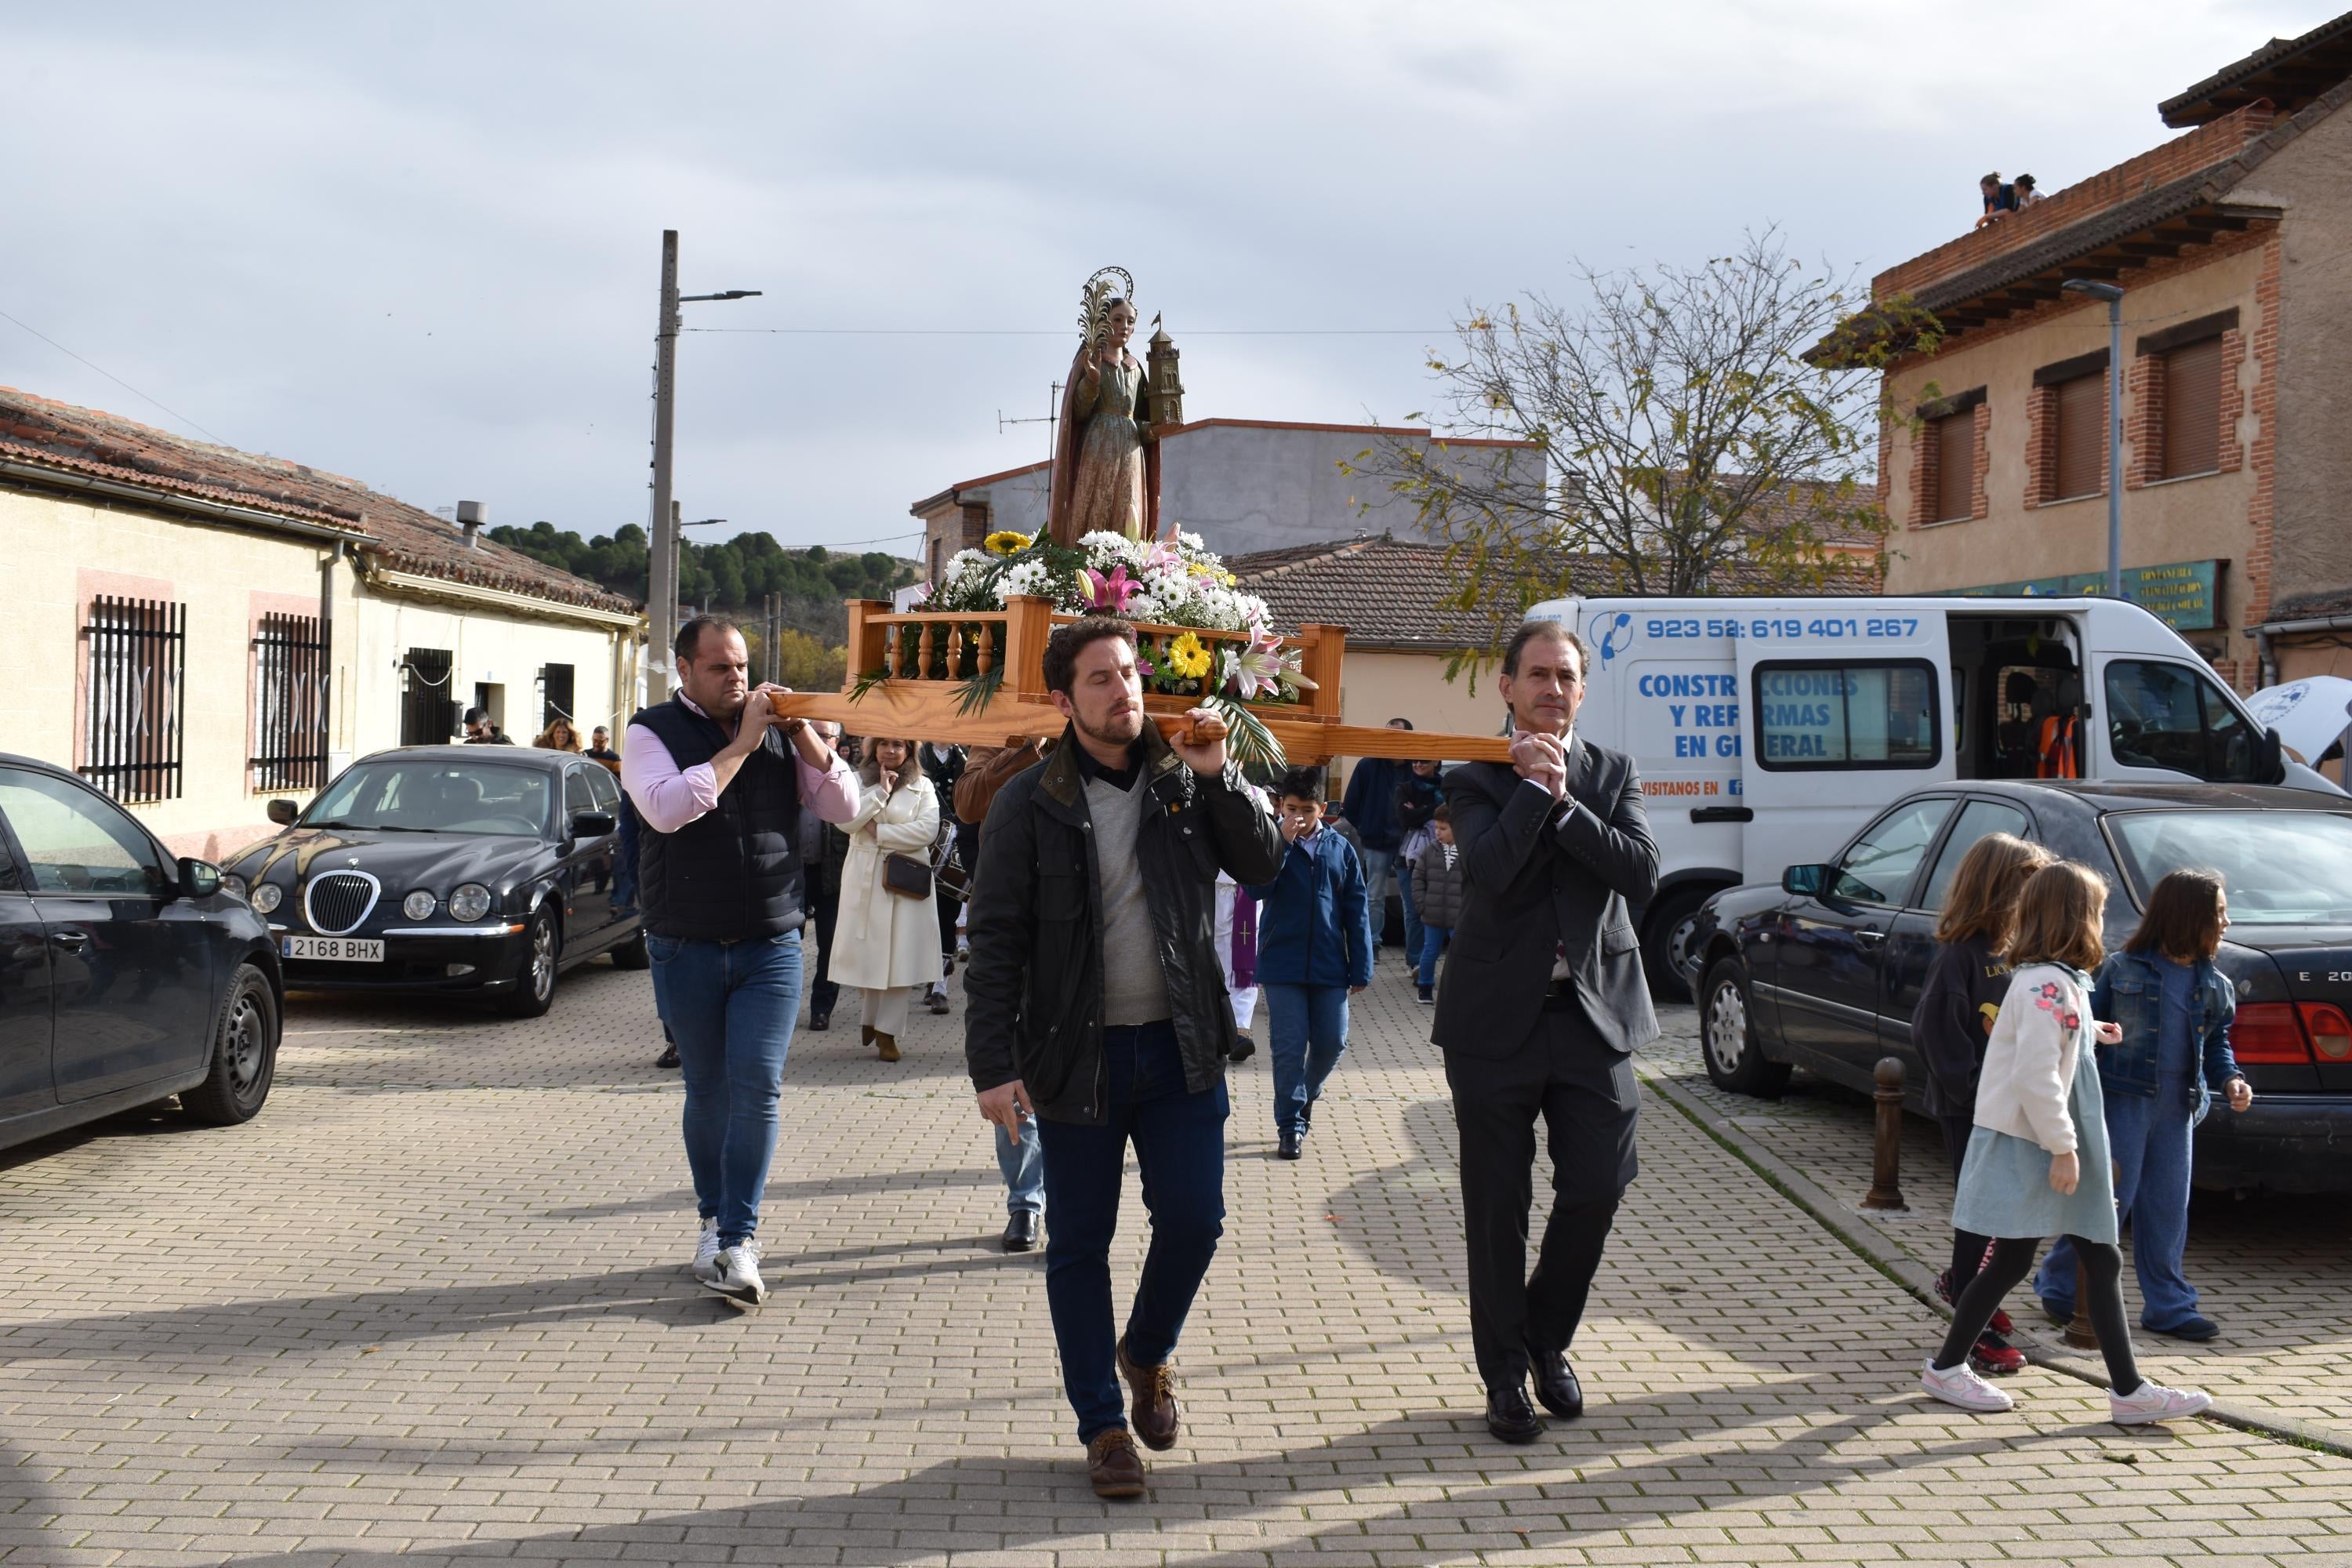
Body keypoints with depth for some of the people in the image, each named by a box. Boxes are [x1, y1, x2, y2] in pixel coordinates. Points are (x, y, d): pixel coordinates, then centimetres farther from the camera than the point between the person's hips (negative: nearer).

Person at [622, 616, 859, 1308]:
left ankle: (739, 1244, -7)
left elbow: (844, 805, 3)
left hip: (771, 946, 1)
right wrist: (742, 744, -18)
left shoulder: (777, 728, 8)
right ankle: (715, 1223, 26)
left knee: (757, 1089, -8)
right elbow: (667, 809, -20)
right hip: (687, 950, -1)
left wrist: (803, 735, -9)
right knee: (708, 1092, 10)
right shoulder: (653, 732, 0)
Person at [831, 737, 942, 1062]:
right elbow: (846, 821, -6)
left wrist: (880, 832, -9)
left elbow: (928, 829, -8)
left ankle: (886, 1031, 2)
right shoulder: (858, 780, 9)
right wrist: (881, 791, -11)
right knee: (870, 953, 3)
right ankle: (874, 1020, 24)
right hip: (865, 879, 1)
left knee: (901, 955, -5)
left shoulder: (922, 786, 6)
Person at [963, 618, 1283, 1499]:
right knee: (1080, 1243, 6)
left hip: (1182, 1046, 2)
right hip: (1078, 1055, -2)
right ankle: (1103, 1423, 21)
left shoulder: (1185, 783, 4)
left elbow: (1263, 865, -2)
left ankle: (1147, 1353, 34)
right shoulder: (1029, 806, -5)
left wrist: (1217, 776, -14)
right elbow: (996, 943, -7)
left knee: (1194, 1220, 4)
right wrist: (994, 1066, -13)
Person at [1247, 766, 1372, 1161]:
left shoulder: (1340, 849, 4)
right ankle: (1290, 1125, 7)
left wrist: (1361, 968, 3)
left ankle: (1306, 1094, 34)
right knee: (1289, 1047, -2)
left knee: (1332, 1043, 6)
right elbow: (1256, 888, -17)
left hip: (1329, 966, 2)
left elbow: (1356, 912, 6)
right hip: (1282, 963, -2)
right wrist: (1283, 842, -23)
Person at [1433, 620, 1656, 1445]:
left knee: (1597, 1188, 1)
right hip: (1499, 1017, -2)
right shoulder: (1473, 780, 0)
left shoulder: (1613, 773, 8)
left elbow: (1642, 872, -8)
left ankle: (1548, 1338, 27)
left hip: (1594, 1010, 2)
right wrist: (1535, 786, -16)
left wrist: (1562, 798, -13)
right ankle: (1506, 1375, 20)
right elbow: (1492, 869, -19)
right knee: (1498, 1207, 5)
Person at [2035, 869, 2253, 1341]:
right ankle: (2060, 1284, 12)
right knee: (2112, 1195, -3)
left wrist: (2230, 1080, -1)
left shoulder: (2215, 986, 9)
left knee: (2168, 1207, 9)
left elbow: (2217, 1042, 17)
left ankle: (2168, 1305, 18)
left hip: (2179, 1106, 5)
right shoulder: (2123, 969, -6)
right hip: (2125, 1097, -5)